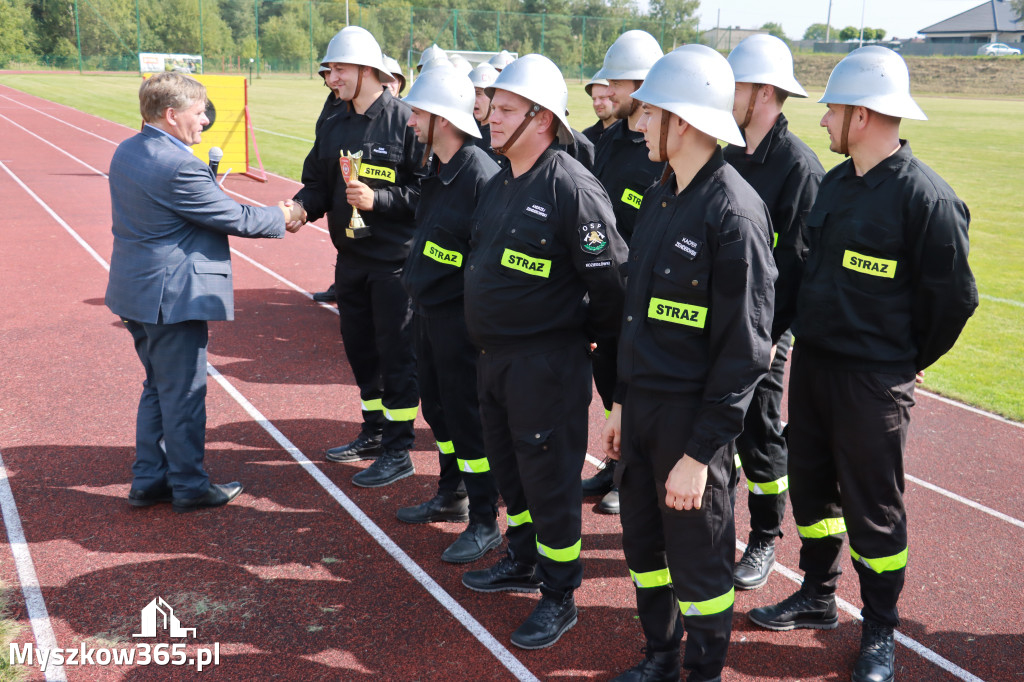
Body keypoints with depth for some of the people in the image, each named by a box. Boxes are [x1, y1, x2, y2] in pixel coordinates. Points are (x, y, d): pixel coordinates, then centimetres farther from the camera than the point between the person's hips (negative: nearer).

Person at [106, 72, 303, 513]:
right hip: (172, 296, -10)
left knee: (159, 387, 19)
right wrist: (281, 217, 0)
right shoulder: (178, 166, -22)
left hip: (138, 292, 10)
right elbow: (235, 219, -16)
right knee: (183, 393, 4)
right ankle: (189, 485, 17)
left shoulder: (127, 151, 8)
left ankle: (149, 480, 27)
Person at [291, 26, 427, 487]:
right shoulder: (333, 128, 10)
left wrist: (377, 199, -23)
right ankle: (375, 431, 33)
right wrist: (301, 206, -8)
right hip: (350, 259, 7)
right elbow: (317, 183, 12)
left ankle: (398, 451, 10)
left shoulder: (405, 120, -11)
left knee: (396, 354, -1)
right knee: (360, 348, 16)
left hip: (394, 259, -7)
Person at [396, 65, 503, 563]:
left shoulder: (482, 176, -20)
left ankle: (484, 522, 14)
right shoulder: (437, 170, 8)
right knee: (438, 407, 20)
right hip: (427, 311, 9)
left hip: (460, 319, -9)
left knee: (468, 416, 0)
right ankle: (452, 495, 39)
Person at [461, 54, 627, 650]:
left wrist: (610, 356, -9)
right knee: (508, 465, 20)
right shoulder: (501, 185, 9)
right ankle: (523, 561, 41)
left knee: (549, 476, 2)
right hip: (495, 355, 9)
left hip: (547, 364, -9)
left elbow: (610, 282, -18)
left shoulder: (572, 188, -19)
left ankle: (559, 596, 18)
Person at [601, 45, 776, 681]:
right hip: (642, 402, 8)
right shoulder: (660, 198, 8)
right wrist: (623, 403, 15)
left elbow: (745, 349, -19)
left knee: (699, 559, 8)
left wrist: (700, 452, -19)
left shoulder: (735, 212, -18)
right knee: (644, 542, 20)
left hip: (693, 414, -8)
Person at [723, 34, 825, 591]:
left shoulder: (799, 166, -14)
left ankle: (763, 543, 22)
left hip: (763, 331, -6)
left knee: (758, 437, 5)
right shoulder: (730, 157, 7)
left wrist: (770, 332, -19)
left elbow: (797, 262, -16)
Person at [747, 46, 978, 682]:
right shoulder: (836, 182, 5)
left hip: (873, 382, -7)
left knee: (873, 511, 5)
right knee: (811, 487, 18)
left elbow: (954, 296, -12)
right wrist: (806, 340, 14)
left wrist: (906, 361, -1)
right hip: (811, 362, 7)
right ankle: (818, 598, 38)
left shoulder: (926, 196, -17)